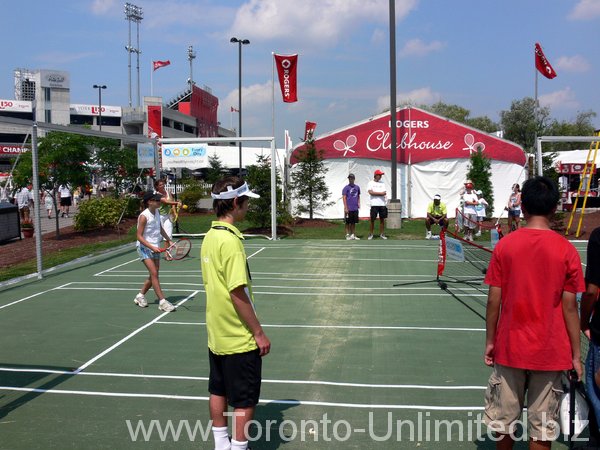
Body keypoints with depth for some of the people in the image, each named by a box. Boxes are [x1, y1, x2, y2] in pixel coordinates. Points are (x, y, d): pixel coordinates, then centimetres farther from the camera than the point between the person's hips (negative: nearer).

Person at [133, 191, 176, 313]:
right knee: (154, 273, -13)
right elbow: (139, 236, -18)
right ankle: (162, 301, -13)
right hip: (145, 248, -8)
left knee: (153, 275, 9)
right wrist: (152, 247, -25)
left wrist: (168, 240, 22)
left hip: (155, 248, 8)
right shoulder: (144, 216, -18)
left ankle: (140, 296, 26)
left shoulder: (156, 212, 4)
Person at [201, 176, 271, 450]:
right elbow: (238, 293, -24)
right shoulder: (230, 241, -23)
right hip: (239, 339, -9)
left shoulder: (209, 237, 4)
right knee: (245, 400, 5)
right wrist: (259, 333, -16)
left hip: (216, 335, 9)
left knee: (218, 391, 19)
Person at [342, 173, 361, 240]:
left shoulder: (357, 187, 10)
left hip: (355, 208, 5)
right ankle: (348, 235, 8)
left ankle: (353, 235, 18)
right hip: (349, 209, -5)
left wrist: (358, 203, 7)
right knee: (348, 222, 1)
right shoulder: (346, 188, -5)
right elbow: (344, 198, -8)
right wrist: (346, 208, -14)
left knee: (354, 222, 10)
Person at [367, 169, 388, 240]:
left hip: (382, 204, 4)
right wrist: (380, 193, -10)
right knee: (372, 219, -2)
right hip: (374, 204, -4)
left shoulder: (382, 183, 15)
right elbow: (371, 192, -13)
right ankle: (371, 234, 8)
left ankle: (381, 234, 12)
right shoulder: (370, 183, 2)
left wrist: (386, 201, -7)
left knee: (382, 219, 4)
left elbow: (385, 193, 9)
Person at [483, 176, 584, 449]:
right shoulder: (566, 250, -8)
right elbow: (569, 307, -7)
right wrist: (576, 355, 3)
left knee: (503, 421, 16)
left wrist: (490, 341, 8)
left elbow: (494, 301, -4)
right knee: (542, 428, 10)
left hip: (510, 348, 1)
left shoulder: (504, 246, -7)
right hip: (550, 353, 0)